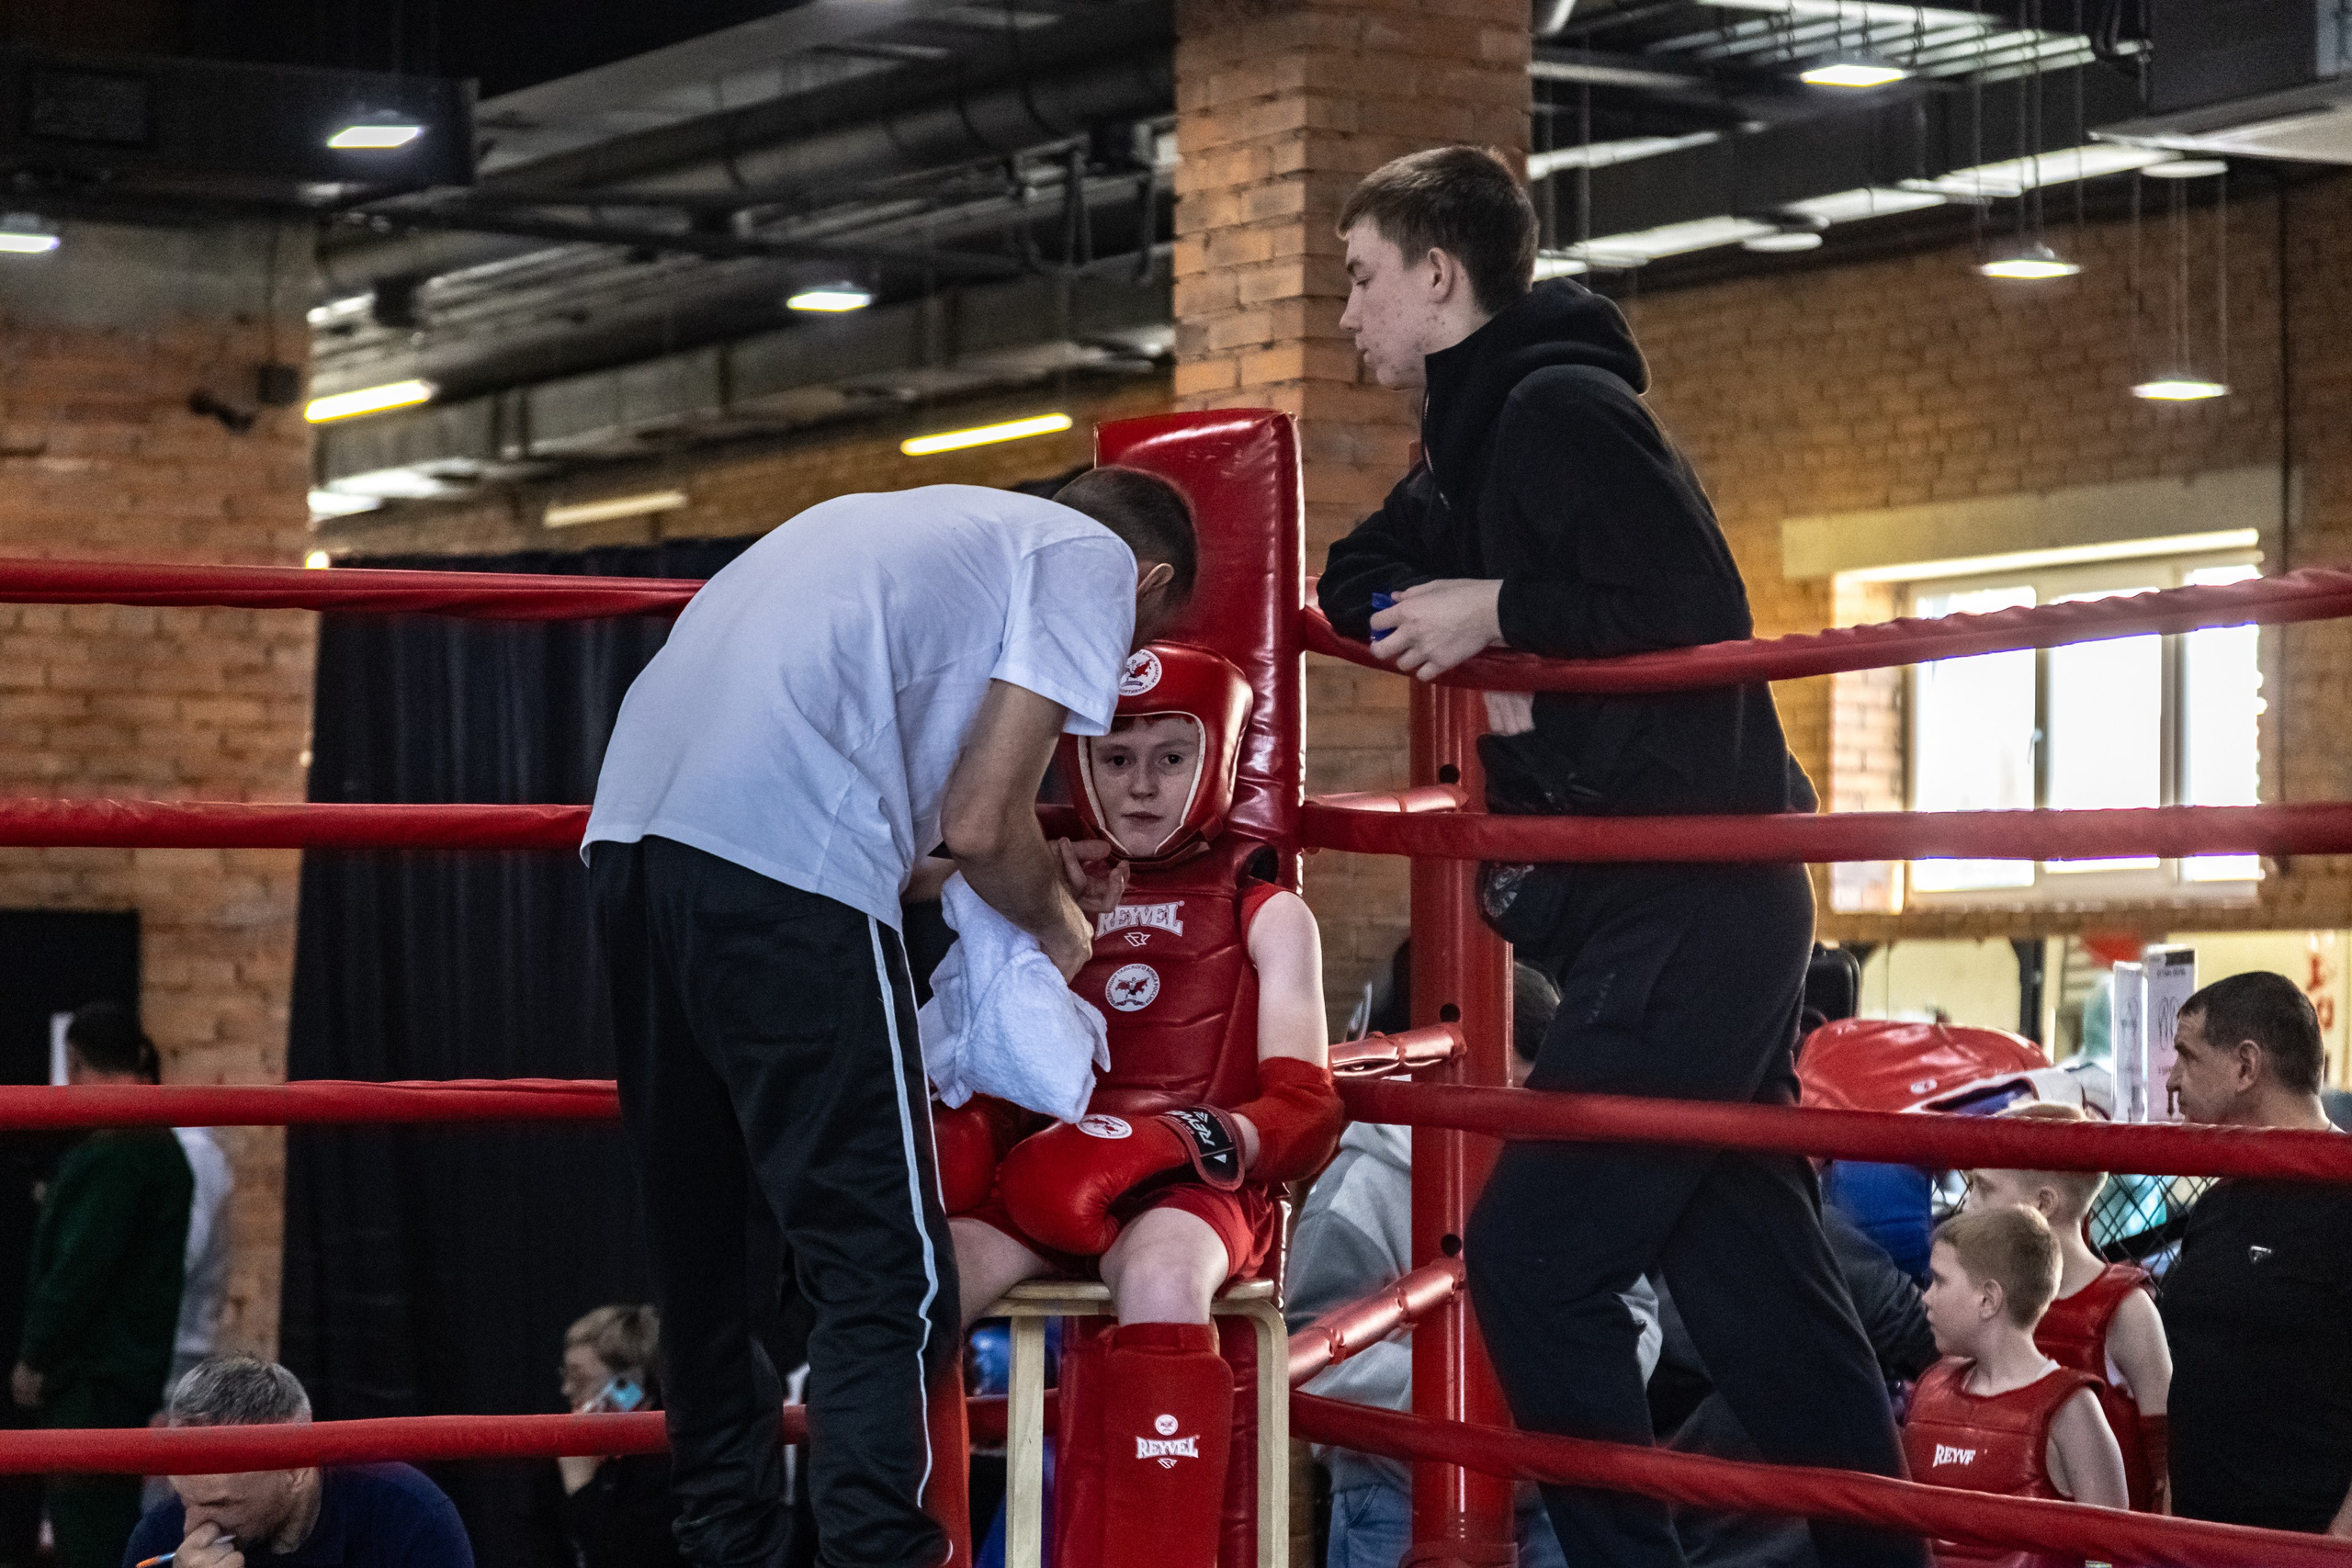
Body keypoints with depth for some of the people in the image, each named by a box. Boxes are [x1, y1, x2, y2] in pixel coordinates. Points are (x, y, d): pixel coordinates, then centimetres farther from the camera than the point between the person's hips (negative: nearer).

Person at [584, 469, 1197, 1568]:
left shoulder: (942, 527, 32)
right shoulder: (1095, 558, 10)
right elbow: (980, 827, 1)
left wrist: (1036, 868, 35)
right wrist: (1058, 923, 20)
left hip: (630, 827, 8)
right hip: (782, 869, -8)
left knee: (702, 1252, 18)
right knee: (888, 1273, -3)